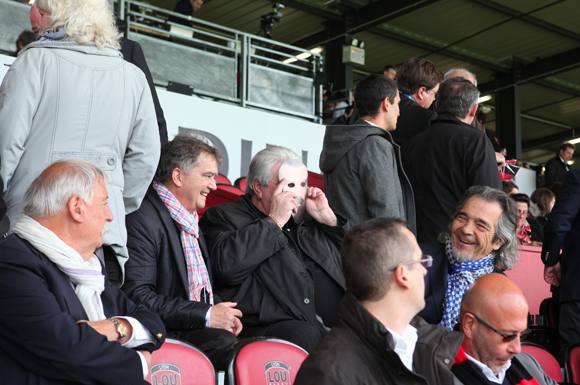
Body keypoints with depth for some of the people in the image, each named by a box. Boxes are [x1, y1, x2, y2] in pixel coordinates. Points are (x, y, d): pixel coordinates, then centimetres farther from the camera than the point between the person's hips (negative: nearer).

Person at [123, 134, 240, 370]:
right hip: (170, 333, -9)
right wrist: (206, 315, -16)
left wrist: (221, 311, 6)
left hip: (203, 326, 9)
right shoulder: (142, 219, -12)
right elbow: (136, 296, -19)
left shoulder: (189, 220, 21)